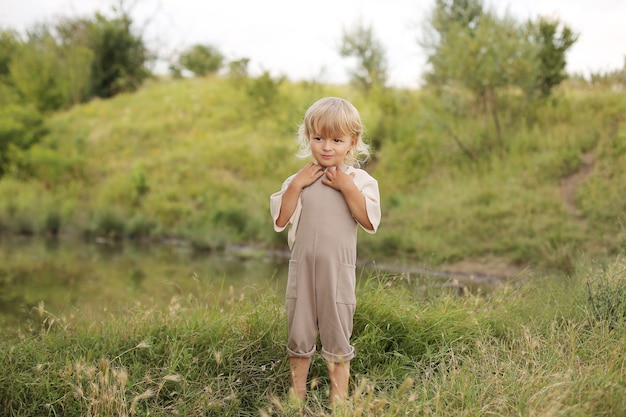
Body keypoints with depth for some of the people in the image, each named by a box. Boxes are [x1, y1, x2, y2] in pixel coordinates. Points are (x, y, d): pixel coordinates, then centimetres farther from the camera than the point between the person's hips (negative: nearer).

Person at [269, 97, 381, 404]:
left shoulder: (359, 179, -2)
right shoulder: (299, 180, 4)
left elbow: (370, 222, -15)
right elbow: (280, 220, -5)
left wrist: (347, 187, -18)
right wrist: (295, 186, -12)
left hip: (338, 269, -2)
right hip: (302, 266, 3)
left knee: (336, 335, 6)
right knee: (298, 332, 12)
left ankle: (339, 396, 18)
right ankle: (297, 394, 28)